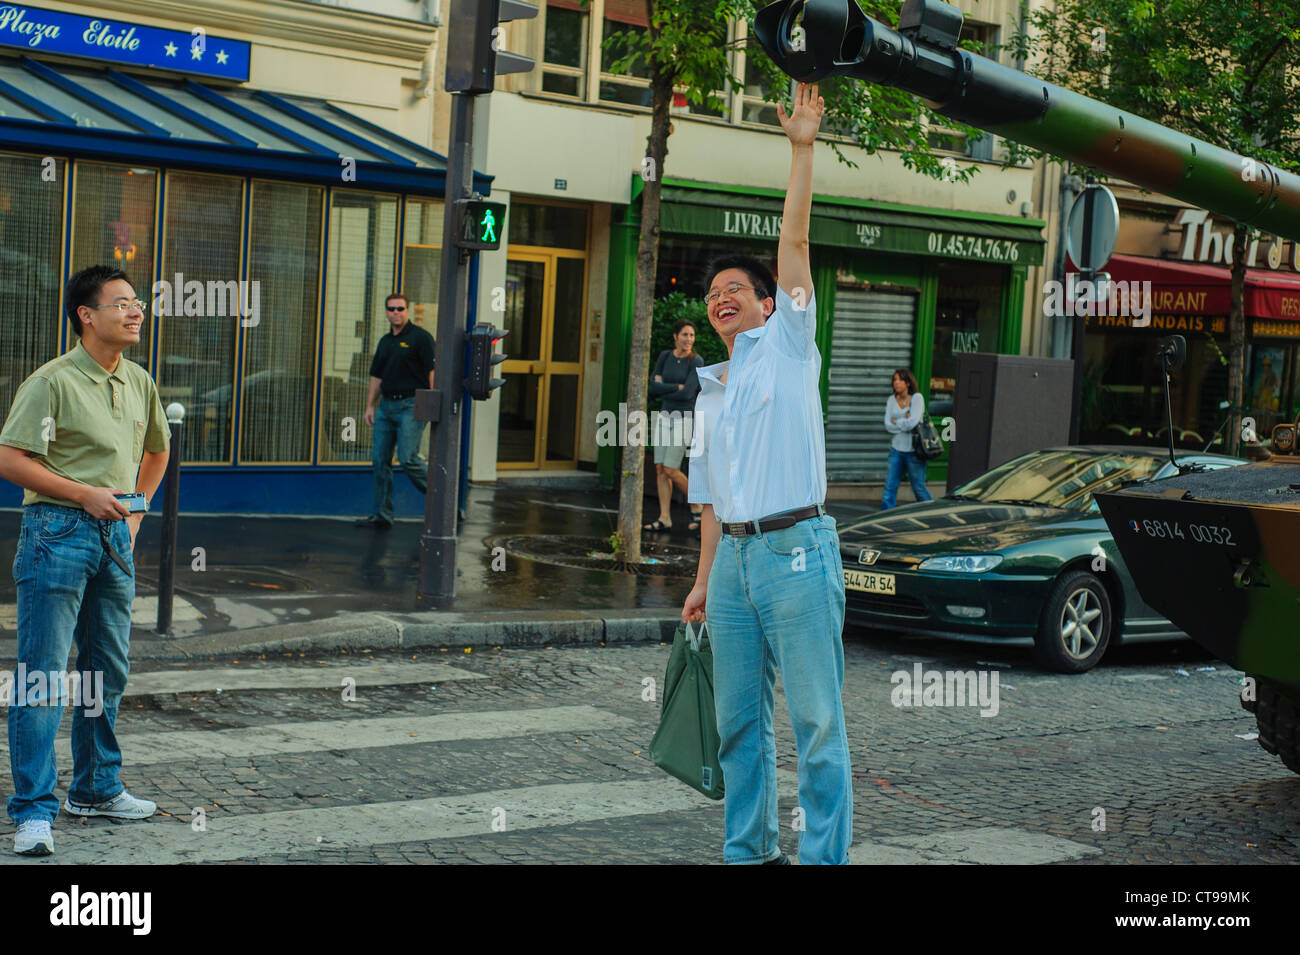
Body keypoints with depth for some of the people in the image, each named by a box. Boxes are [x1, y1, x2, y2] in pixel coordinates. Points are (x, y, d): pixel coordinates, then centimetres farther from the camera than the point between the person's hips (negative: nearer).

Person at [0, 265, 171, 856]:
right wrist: (84, 495, -17)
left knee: (107, 672, 14)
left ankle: (96, 790, 28)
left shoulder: (139, 383, 10)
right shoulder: (52, 381, -12)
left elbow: (156, 451, 26)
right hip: (57, 532, -7)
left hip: (114, 536, 7)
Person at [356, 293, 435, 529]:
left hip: (411, 405, -7)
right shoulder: (385, 341, 17)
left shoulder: (420, 337, -5)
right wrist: (370, 406, 16)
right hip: (386, 405, 7)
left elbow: (433, 372, -10)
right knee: (380, 460, 4)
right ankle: (381, 516, 10)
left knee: (408, 457, -15)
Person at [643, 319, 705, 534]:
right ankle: (665, 518, 6)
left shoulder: (696, 362, -10)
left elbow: (687, 393, -19)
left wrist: (663, 391, -6)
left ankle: (697, 506, 10)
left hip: (684, 418, -6)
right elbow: (653, 387, -2)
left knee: (670, 470, -9)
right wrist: (676, 387, -13)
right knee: (660, 468, 2)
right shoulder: (665, 356, 5)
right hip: (664, 417, 6)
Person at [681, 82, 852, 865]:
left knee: (817, 717, -3)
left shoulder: (789, 347, 3)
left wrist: (803, 150, -12)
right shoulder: (711, 391, 20)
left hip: (796, 549, -6)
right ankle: (750, 850, 21)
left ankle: (825, 855, 1)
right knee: (739, 718, 11)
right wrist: (704, 579, 18)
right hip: (735, 558, 7)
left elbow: (795, 242, -7)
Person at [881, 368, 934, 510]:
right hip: (896, 449, 4)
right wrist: (904, 423, -10)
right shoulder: (892, 400, 7)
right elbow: (888, 426, -1)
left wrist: (896, 422, -3)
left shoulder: (917, 398, -6)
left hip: (913, 450, -4)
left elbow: (912, 422, -16)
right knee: (889, 487, -1)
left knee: (919, 488, 3)